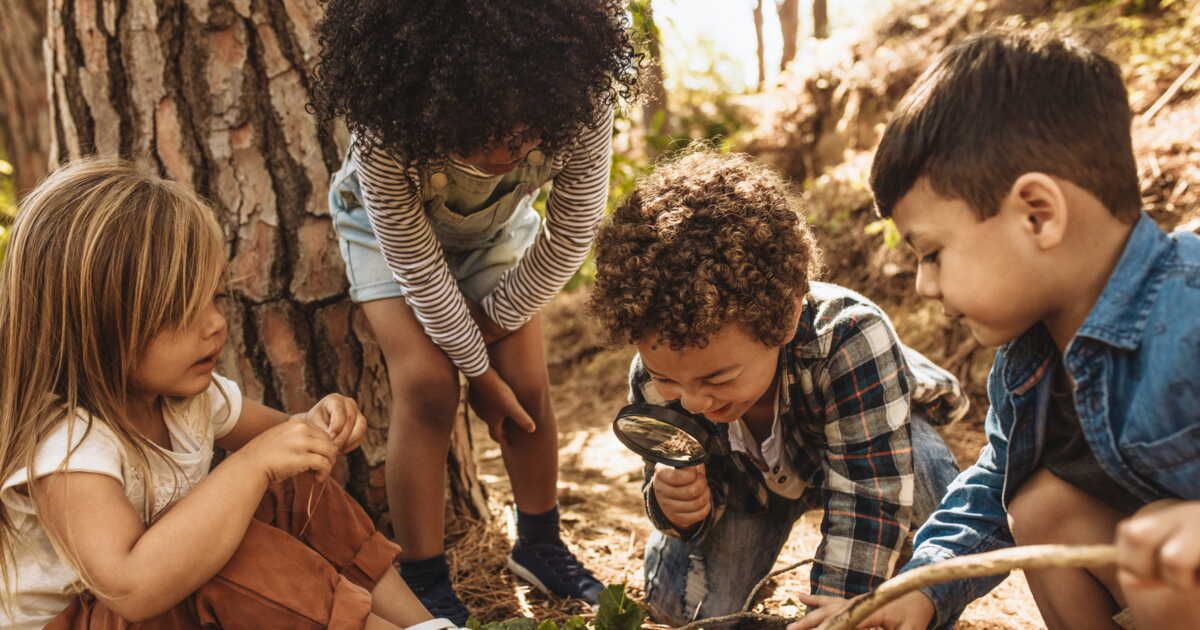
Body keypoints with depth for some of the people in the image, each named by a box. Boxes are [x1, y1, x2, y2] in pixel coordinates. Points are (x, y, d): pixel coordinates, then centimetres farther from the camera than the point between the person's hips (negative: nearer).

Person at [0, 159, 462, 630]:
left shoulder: (187, 390, -6)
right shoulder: (65, 443, -31)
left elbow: (274, 434, 12)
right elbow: (132, 588, -45)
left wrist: (314, 428, -14)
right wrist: (251, 466, -42)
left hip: (172, 588, 8)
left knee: (294, 495, -5)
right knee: (234, 556, -31)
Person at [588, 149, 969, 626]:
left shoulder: (851, 340, -45)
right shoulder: (655, 379, -31)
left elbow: (868, 502, -42)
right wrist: (677, 507, -41)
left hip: (870, 438, -2)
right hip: (750, 478, 3)